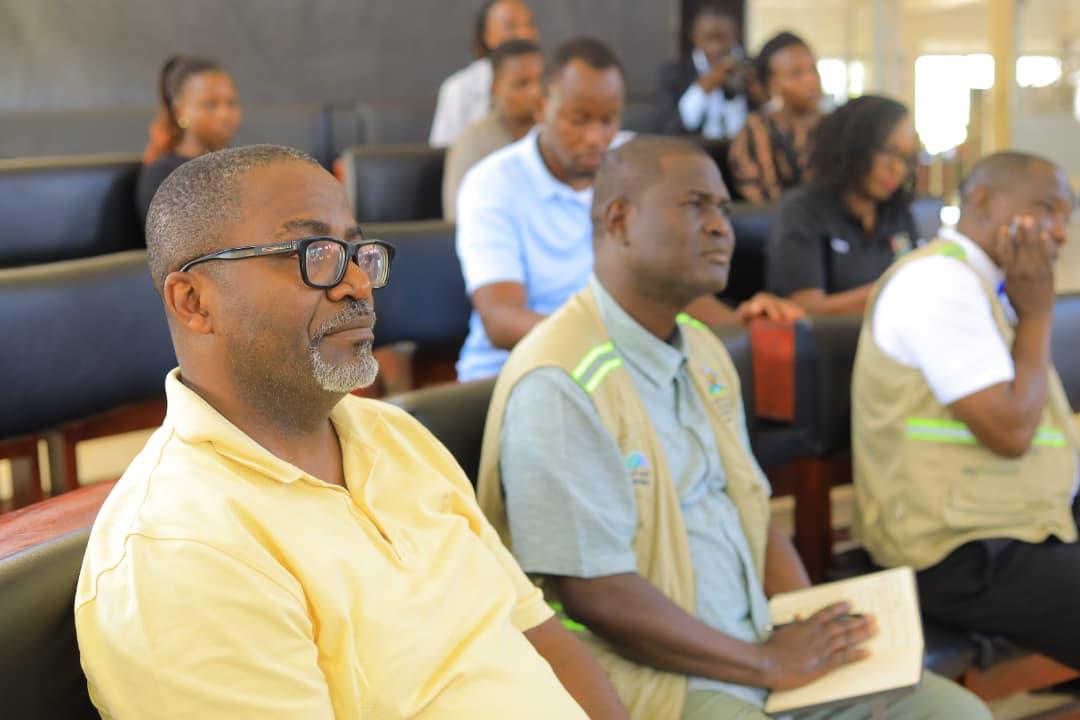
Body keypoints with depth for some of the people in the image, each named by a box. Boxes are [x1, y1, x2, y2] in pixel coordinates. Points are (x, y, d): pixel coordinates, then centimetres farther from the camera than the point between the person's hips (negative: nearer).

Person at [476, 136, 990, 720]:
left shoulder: (702, 352, 14)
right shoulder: (557, 383, -16)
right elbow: (596, 596, -19)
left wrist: (820, 633, 2)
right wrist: (768, 664, -13)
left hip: (758, 652, 8)